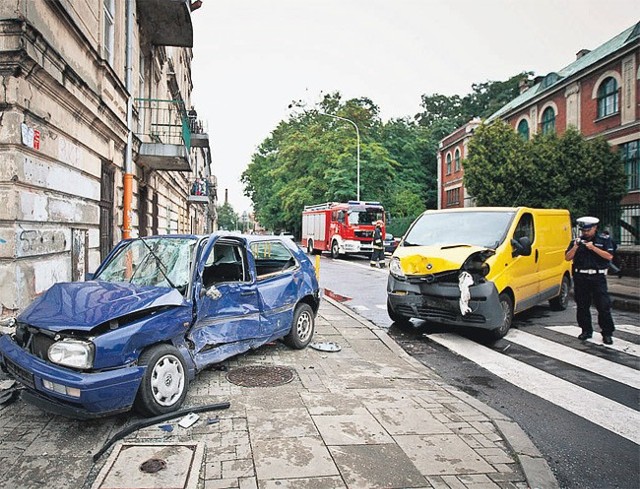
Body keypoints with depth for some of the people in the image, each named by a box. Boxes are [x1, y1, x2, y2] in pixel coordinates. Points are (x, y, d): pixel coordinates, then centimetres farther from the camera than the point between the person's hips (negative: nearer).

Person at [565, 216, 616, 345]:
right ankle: (586, 331, 19)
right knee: (582, 306, 7)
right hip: (580, 278, 2)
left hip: (598, 277, -2)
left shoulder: (604, 240, 5)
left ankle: (607, 333, 6)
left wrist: (593, 248, -15)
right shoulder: (577, 241, 9)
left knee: (604, 306, -3)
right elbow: (567, 258, 3)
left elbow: (609, 256, -7)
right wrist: (575, 247, -12)